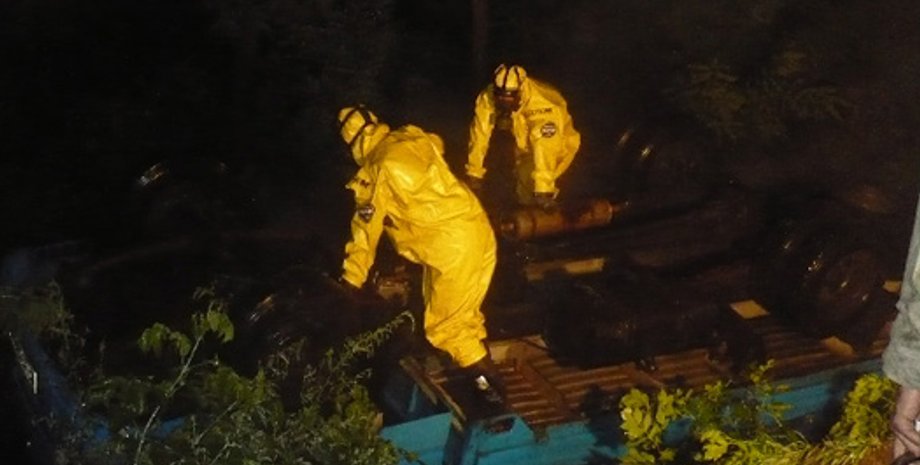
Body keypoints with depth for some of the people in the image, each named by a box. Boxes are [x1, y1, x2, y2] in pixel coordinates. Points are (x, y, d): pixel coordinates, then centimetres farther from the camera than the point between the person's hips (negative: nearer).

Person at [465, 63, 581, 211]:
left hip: (557, 141, -5)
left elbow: (545, 149, -47)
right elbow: (479, 136, -22)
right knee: (523, 195, 6)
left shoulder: (542, 106, -42)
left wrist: (543, 192, -50)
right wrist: (473, 174, -20)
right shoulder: (488, 98, -28)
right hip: (525, 143, 5)